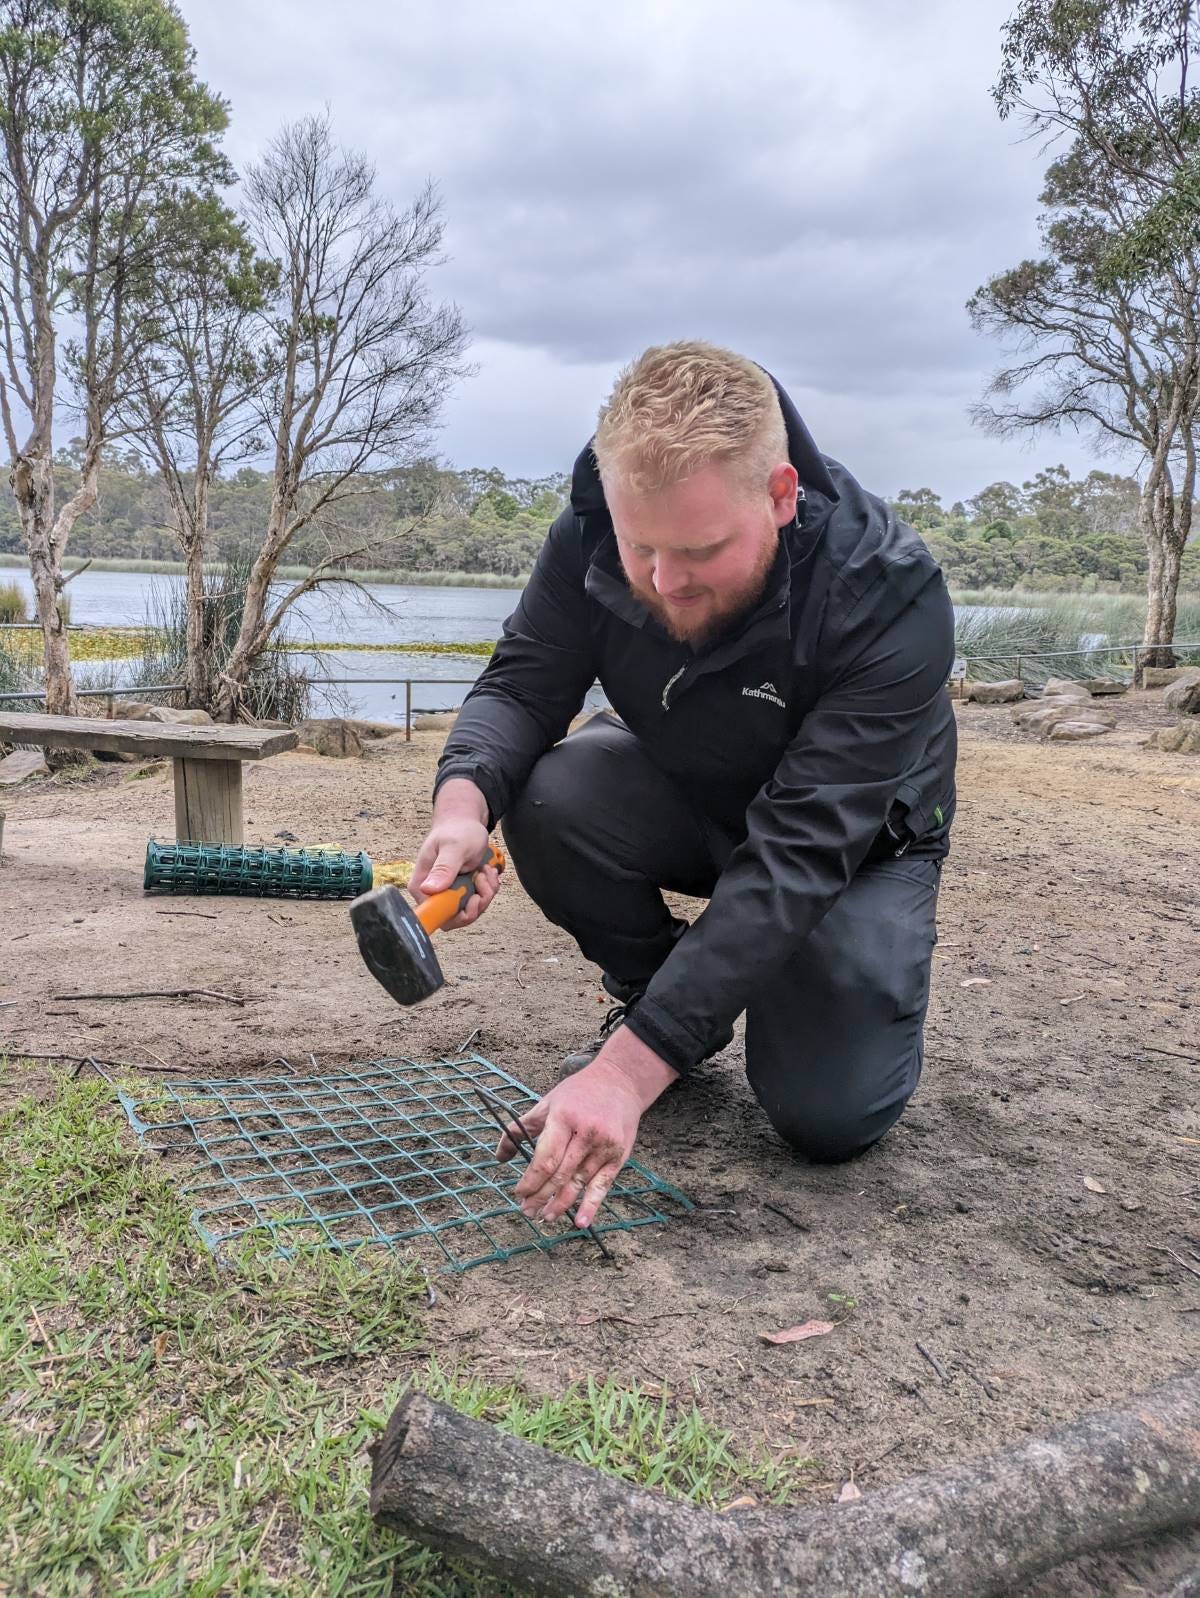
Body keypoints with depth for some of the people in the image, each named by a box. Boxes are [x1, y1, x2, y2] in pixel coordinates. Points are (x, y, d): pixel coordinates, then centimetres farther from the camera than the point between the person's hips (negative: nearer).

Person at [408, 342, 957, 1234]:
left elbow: (796, 855, -40)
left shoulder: (893, 601, -36)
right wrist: (465, 799, -41)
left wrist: (632, 1070, -46)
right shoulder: (593, 536, -23)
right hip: (689, 796, 4)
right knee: (552, 800, -28)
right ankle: (658, 997, 0)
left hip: (856, 841, -3)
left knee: (831, 1114, -21)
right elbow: (522, 684, -15)